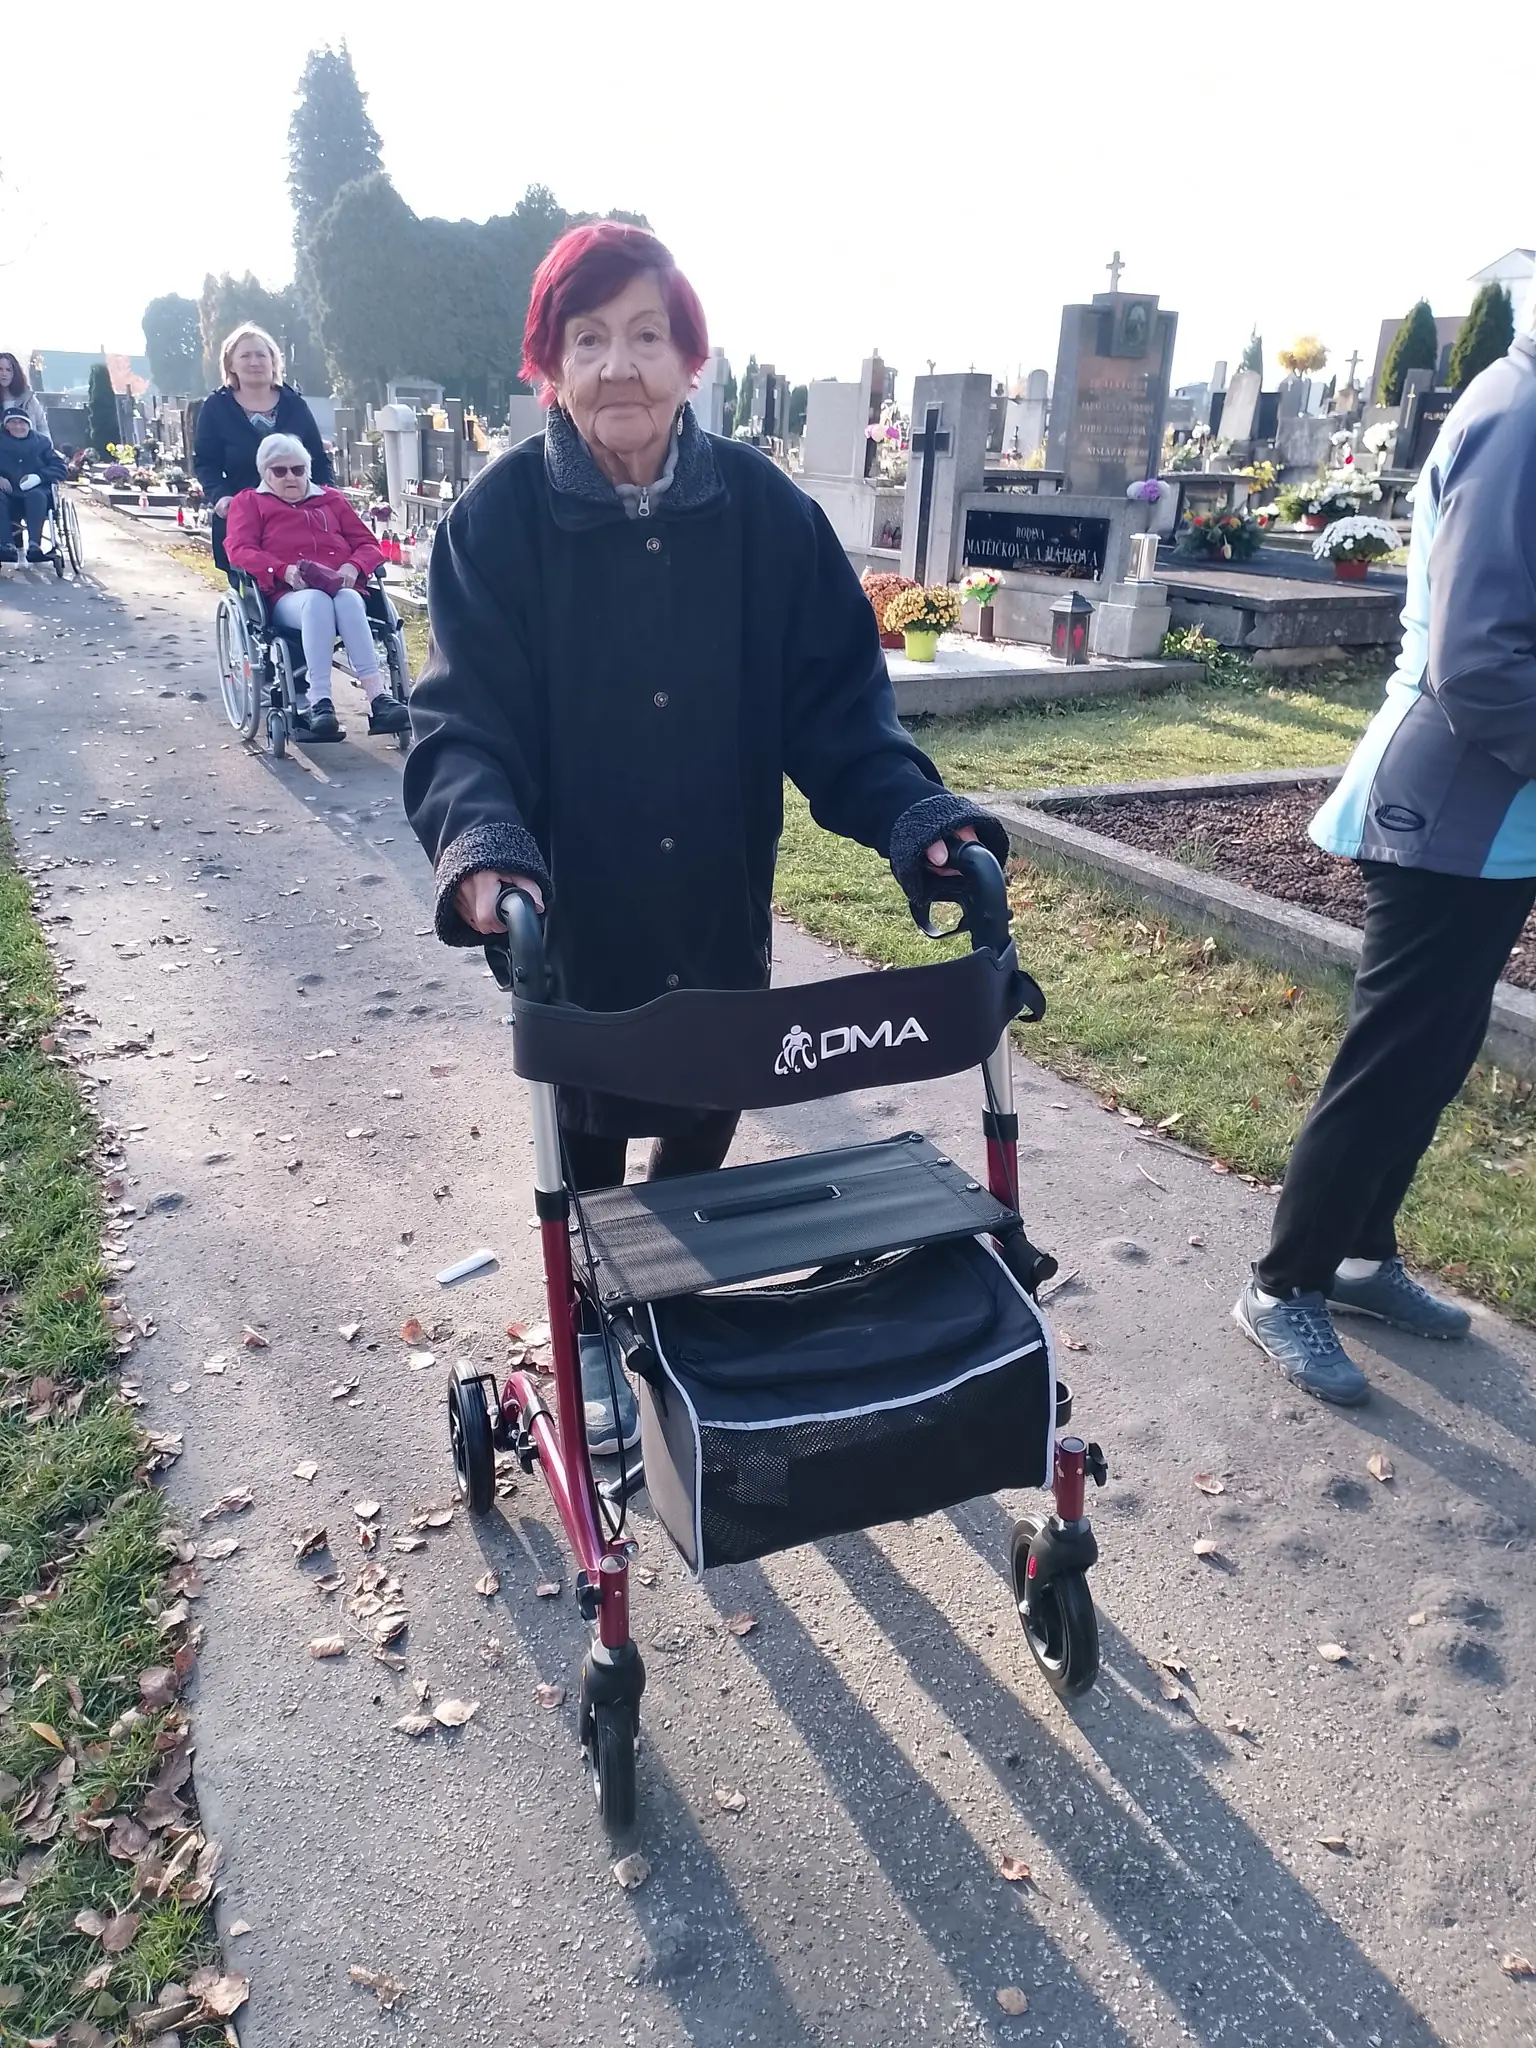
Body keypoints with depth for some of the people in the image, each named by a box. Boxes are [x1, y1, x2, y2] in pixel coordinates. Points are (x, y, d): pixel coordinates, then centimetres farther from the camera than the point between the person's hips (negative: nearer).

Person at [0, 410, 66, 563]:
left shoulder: (41, 441, 12)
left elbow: (59, 467, 4)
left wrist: (39, 476, -14)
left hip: (35, 491, -1)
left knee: (36, 495, -36)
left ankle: (34, 545, -46)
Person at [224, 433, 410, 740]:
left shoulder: (331, 498, 30)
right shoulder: (249, 502, 23)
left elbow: (367, 544, 22)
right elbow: (239, 550, 6)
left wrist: (353, 567, -2)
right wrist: (284, 571, -13)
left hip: (342, 589, 2)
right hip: (288, 597, -2)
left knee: (348, 600, -36)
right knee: (317, 601, -38)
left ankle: (378, 698, -52)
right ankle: (319, 704, -52)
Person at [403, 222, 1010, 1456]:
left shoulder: (763, 509, -7)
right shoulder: (501, 518, -12)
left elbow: (837, 696, -8)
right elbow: (465, 718, -17)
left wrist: (915, 816, -24)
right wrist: (485, 847, -37)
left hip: (722, 904, 2)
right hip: (572, 912, -2)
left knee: (709, 1118, 18)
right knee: (587, 1132, 15)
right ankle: (591, 1336, 41)